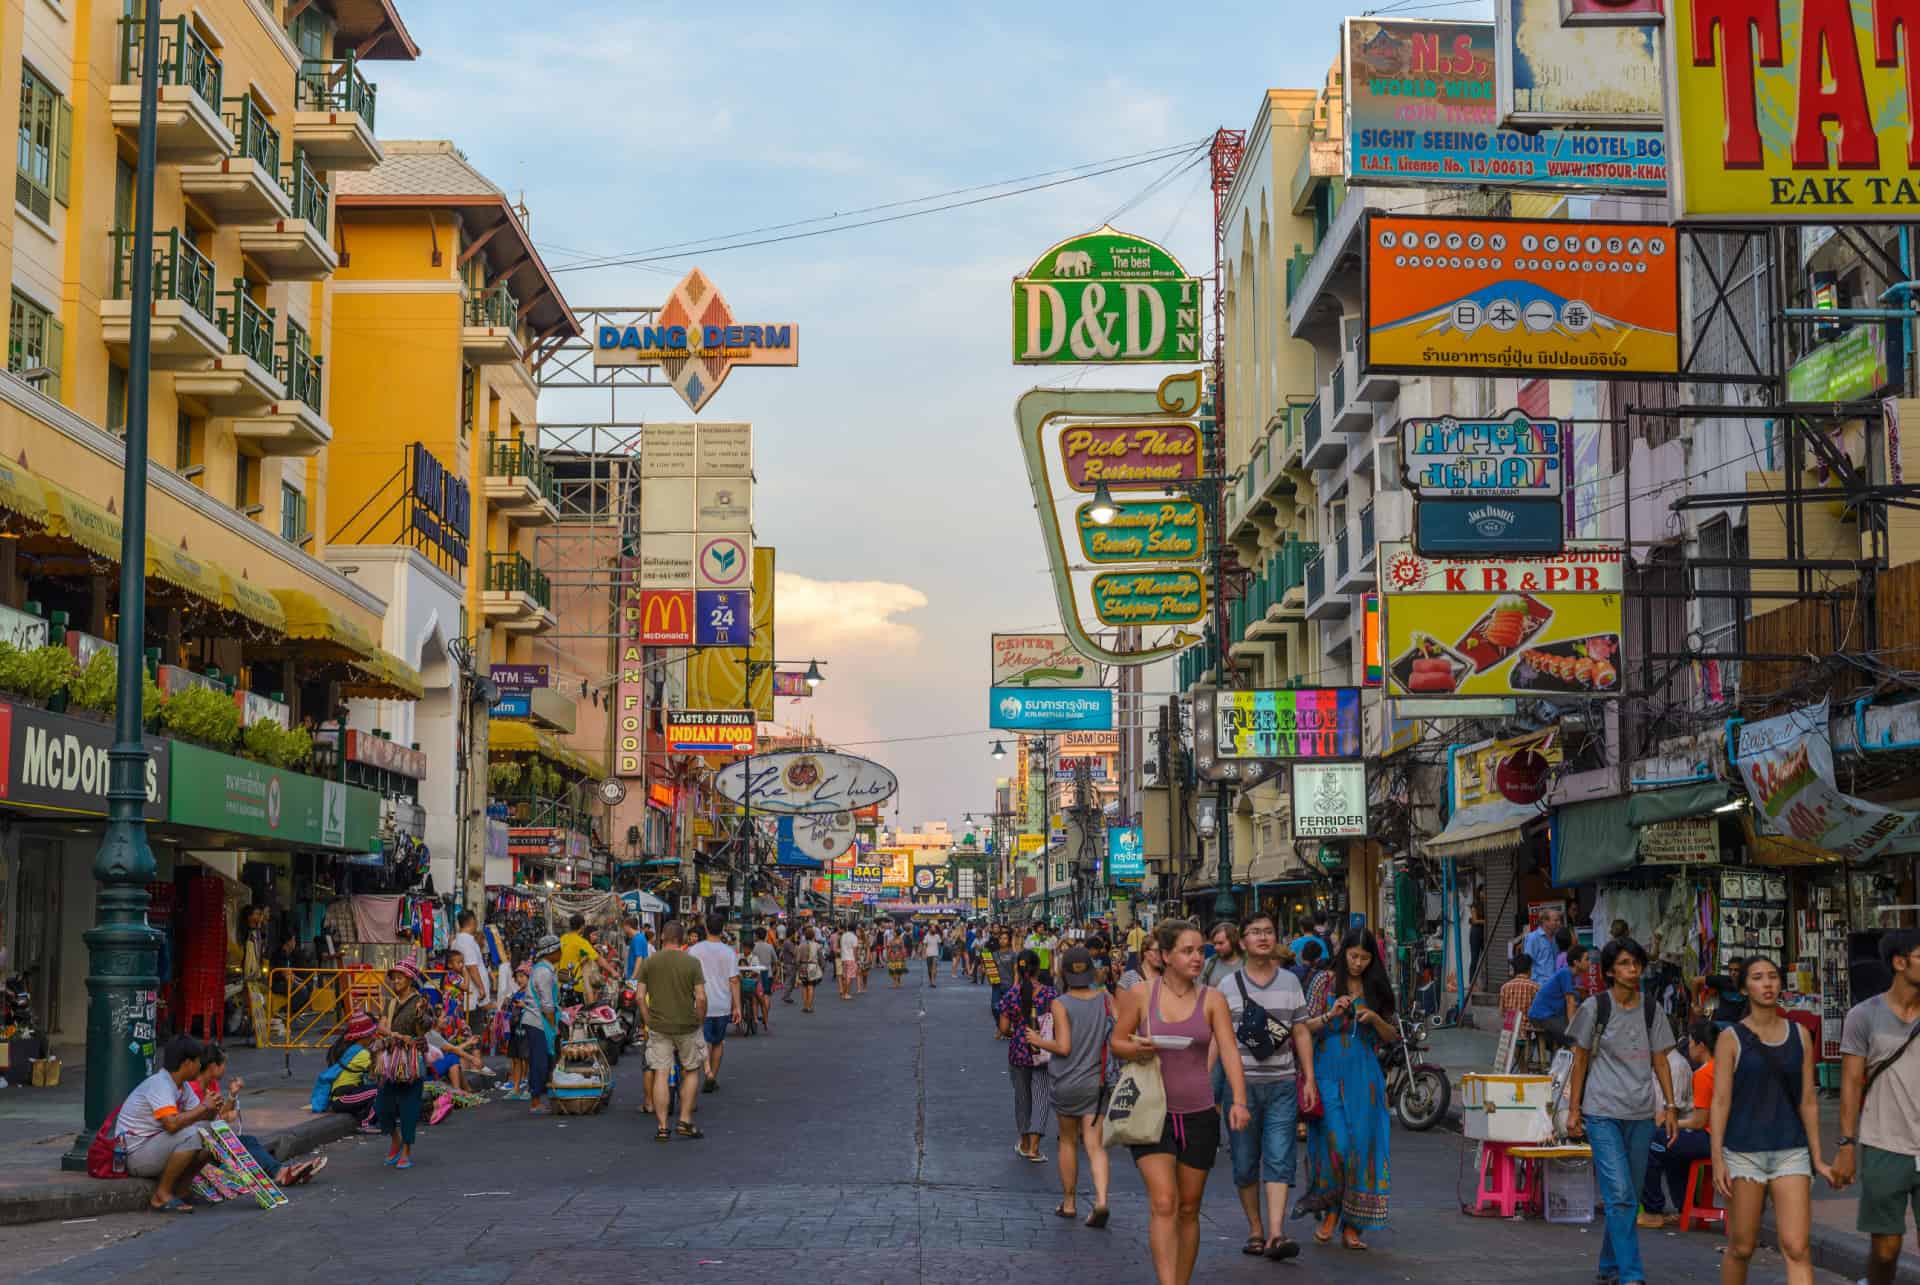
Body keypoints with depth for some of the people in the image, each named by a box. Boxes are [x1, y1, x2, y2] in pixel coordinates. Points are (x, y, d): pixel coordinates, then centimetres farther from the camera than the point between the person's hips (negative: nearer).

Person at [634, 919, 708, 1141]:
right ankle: (685, 1121, 10)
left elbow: (640, 996, -1)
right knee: (691, 1072, 15)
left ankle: (662, 1127, 1)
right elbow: (701, 998, -10)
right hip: (687, 1026, -1)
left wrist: (649, 1021, 10)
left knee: (660, 1074, 2)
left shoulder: (649, 962, 0)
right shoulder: (692, 963, -6)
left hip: (658, 1026, 1)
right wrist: (700, 1021, 5)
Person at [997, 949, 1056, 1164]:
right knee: (1041, 1097, 4)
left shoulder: (1011, 994, -7)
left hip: (1018, 1052, 1)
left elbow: (1004, 1028, -5)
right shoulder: (1049, 993, -9)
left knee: (1022, 1096, 17)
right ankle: (1034, 1147, -9)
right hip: (1043, 1053, -1)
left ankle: (1025, 1144, 29)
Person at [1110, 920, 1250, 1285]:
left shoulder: (1212, 999, -1)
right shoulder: (1141, 995, -2)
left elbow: (1230, 1052, -10)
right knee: (1163, 1203, -15)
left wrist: (1239, 1101, -25)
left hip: (1199, 1114, 2)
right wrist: (1137, 1049, -17)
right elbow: (1117, 1041, 7)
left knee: (1188, 1209, 10)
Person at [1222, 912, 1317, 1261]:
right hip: (1242, 1084, -1)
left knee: (1279, 1160, -9)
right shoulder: (1228, 987, 2)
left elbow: (1301, 1033, 10)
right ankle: (1255, 1230, 19)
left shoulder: (1290, 983, 8)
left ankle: (1276, 1233, -16)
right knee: (1245, 1164, 6)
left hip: (1282, 1084, 1)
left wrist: (1309, 1078, 4)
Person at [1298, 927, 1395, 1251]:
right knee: (1335, 1142, -12)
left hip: (1363, 1075, 2)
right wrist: (1331, 1015, -15)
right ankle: (1330, 1211, 9)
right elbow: (1305, 1028, 1)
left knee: (1362, 1144, -1)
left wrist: (1375, 1019, -7)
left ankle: (1352, 1224, 7)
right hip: (1328, 1071, -2)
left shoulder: (1376, 988, 9)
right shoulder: (1326, 982, 3)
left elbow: (1392, 1036, 11)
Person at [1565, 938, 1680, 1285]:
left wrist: (1670, 1106, 5)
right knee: (1620, 1195, -12)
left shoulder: (1651, 1012, 8)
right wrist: (1573, 1110, -1)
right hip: (1603, 1113, -4)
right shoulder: (1595, 1008, -2)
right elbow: (1581, 1061, 1)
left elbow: (1660, 1062, 12)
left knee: (1629, 1196, 9)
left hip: (1641, 1115, 4)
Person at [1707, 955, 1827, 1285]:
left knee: (1797, 1249, -8)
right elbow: (1720, 1101, -5)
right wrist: (1717, 1159, -11)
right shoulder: (1731, 1038, -2)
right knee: (1741, 1248, 6)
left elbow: (1808, 1101, 10)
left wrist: (1817, 1159, 9)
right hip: (1744, 1152, -2)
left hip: (1790, 1151, 2)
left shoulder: (1800, 1036, 7)